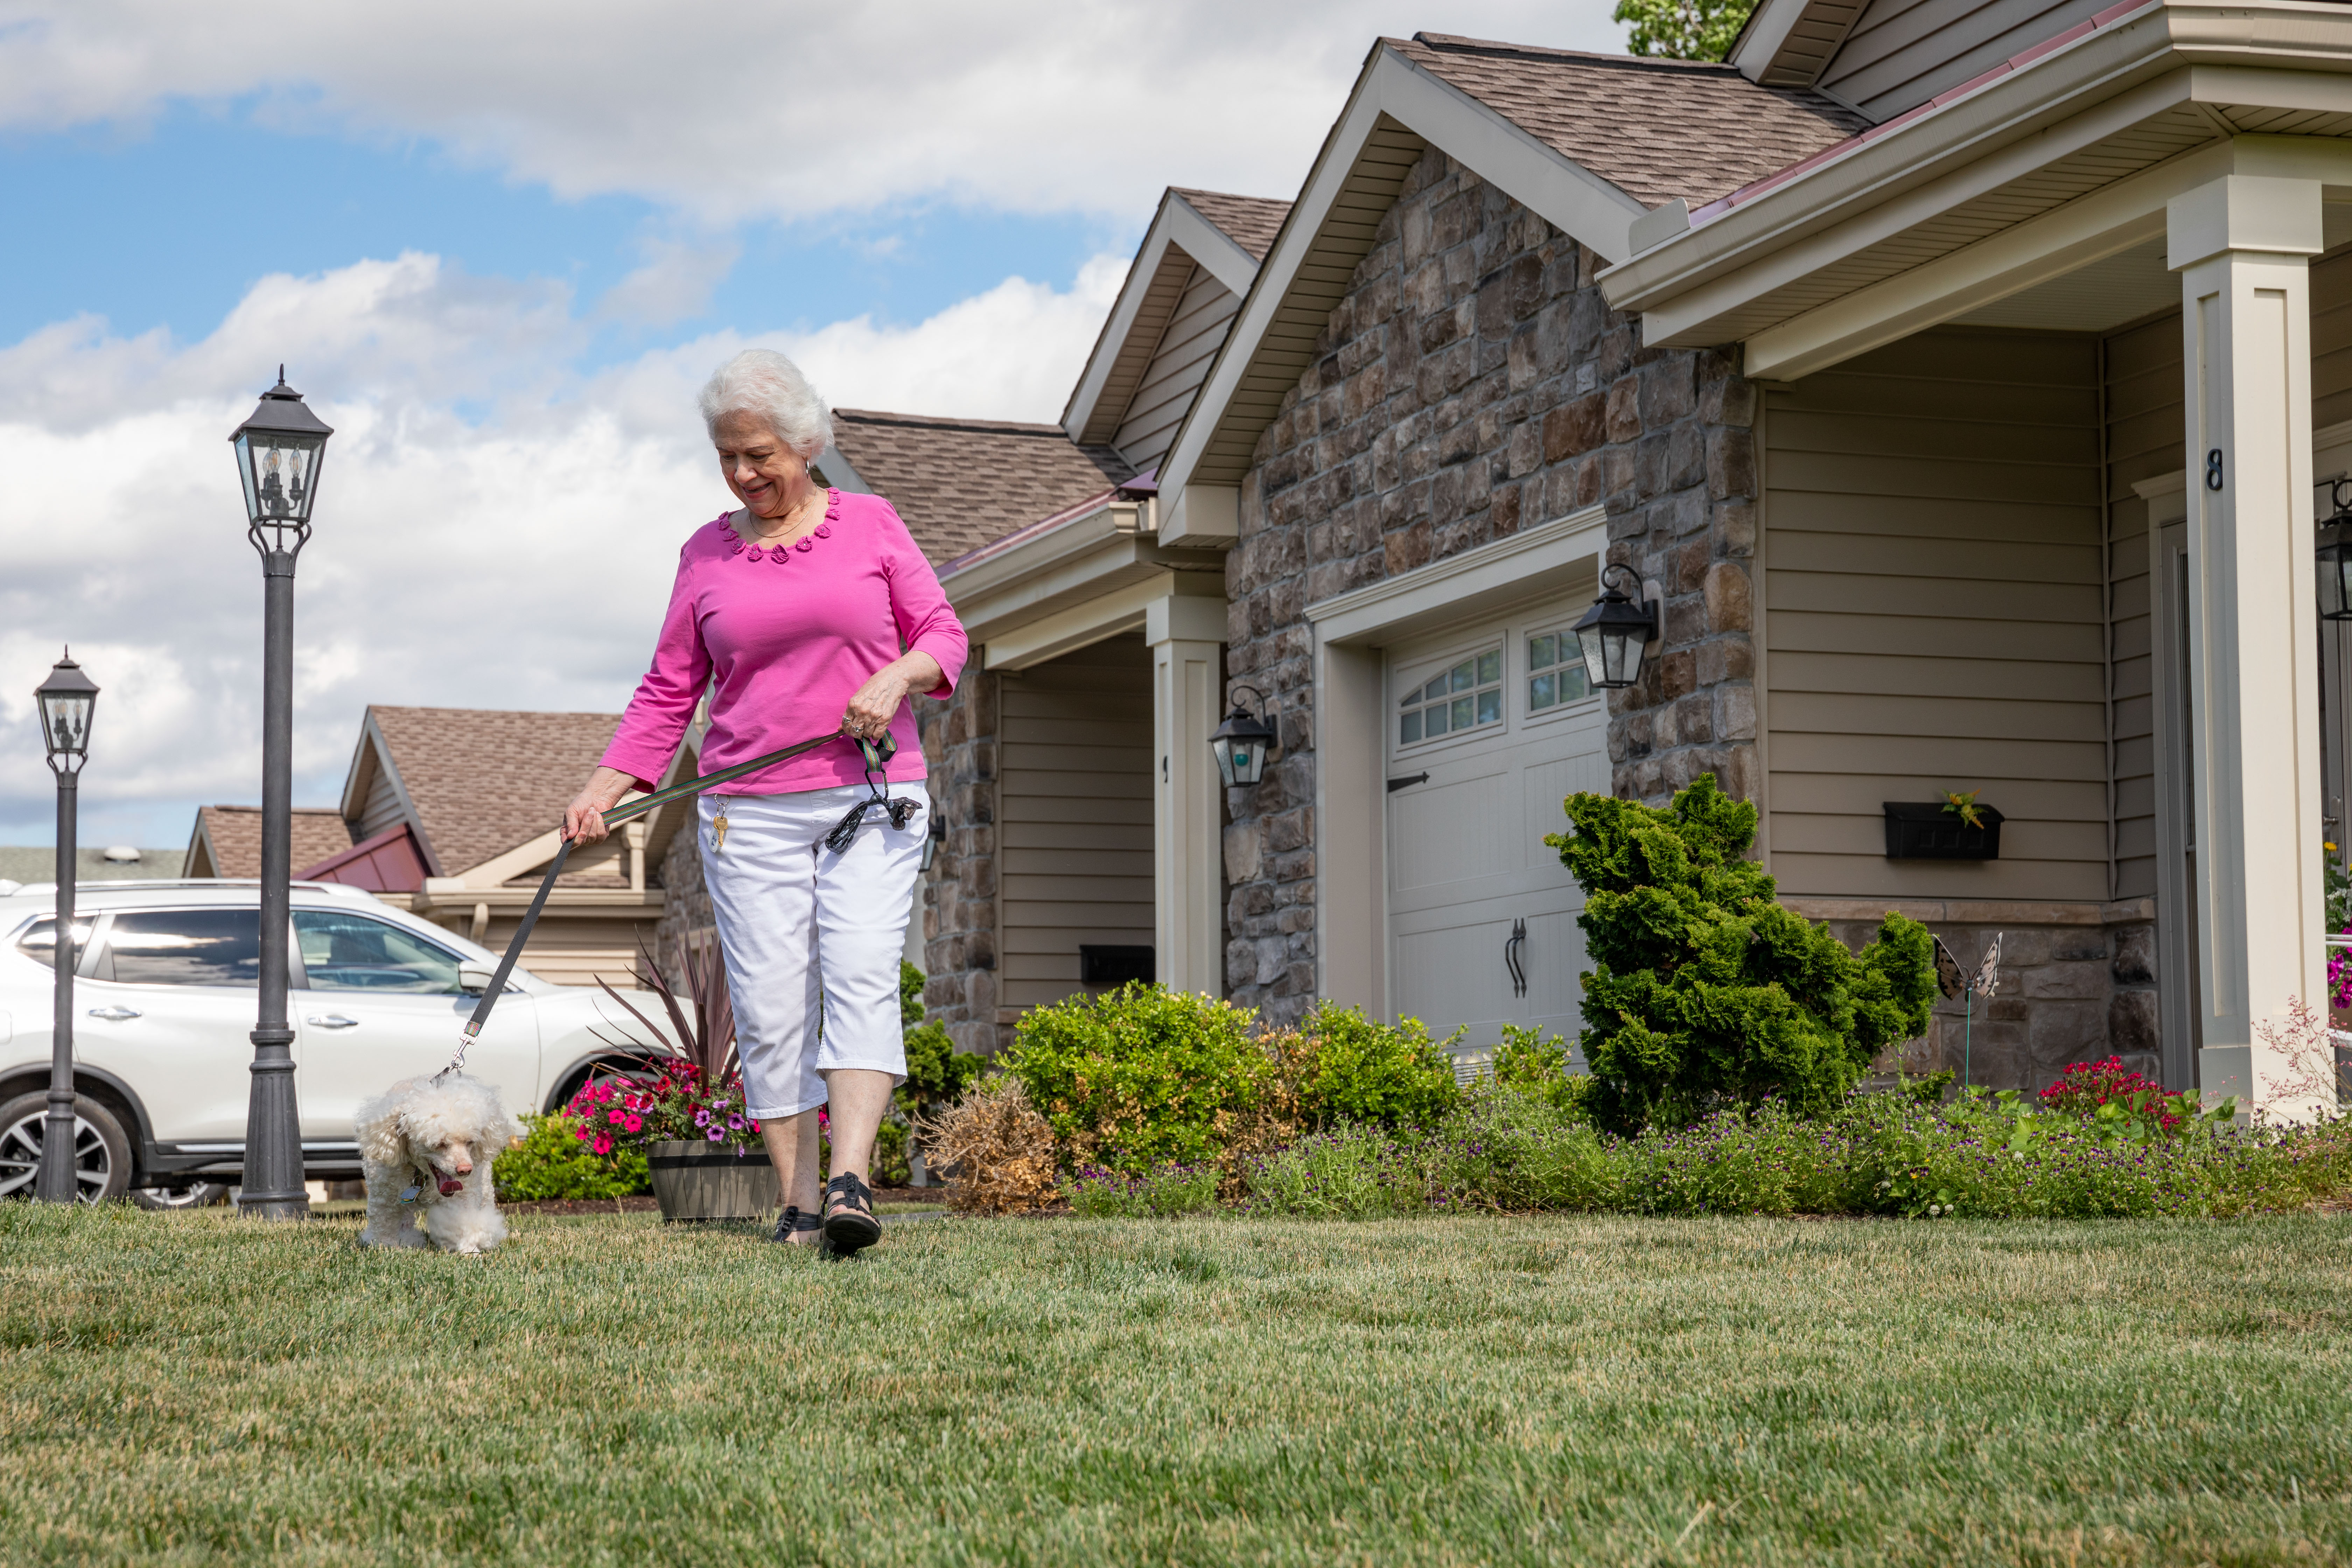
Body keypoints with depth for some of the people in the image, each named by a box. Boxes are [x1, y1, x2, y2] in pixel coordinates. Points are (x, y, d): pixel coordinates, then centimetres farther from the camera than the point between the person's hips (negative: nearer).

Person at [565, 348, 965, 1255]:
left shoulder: (871, 525, 8)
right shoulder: (707, 555, 12)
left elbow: (943, 635, 9)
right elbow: (669, 691, 13)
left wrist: (894, 678, -12)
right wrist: (601, 792, 3)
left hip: (871, 797, -1)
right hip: (751, 812, 2)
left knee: (861, 975, -18)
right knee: (770, 1004, -5)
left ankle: (851, 1179, -27)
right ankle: (797, 1205, -1)